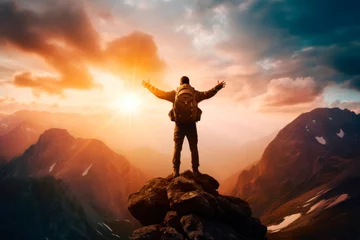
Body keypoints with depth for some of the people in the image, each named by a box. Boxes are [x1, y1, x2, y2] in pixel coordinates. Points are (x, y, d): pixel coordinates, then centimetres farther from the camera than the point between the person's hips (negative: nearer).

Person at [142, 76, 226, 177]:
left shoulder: (174, 93, 3)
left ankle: (175, 171, 3)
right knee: (194, 148, 8)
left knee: (177, 148, 6)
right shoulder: (195, 93, 2)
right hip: (191, 125, 0)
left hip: (179, 124, 0)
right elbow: (207, 94, 9)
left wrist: (149, 86, 19)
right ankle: (195, 170, 6)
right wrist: (217, 87, 24)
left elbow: (160, 94, 6)